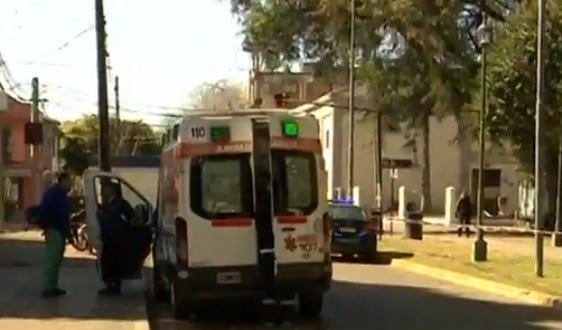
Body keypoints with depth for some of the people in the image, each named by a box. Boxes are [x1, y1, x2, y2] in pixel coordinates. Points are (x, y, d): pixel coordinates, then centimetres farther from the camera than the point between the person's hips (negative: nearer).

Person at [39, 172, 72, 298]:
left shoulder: (61, 193, 18)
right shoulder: (53, 192, -13)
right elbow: (44, 209, -25)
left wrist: (67, 232, 20)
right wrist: (46, 226, -23)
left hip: (60, 231, 10)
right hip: (54, 230, -10)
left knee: (56, 260, 13)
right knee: (51, 260, -10)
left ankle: (52, 287, 19)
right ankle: (47, 289, -10)